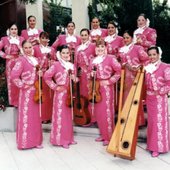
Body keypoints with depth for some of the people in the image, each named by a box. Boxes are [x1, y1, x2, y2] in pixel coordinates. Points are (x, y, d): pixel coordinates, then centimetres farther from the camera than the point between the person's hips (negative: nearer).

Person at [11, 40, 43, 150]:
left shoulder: (36, 60, 13)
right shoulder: (21, 60, -9)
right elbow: (14, 75, -18)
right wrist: (22, 85, -14)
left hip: (36, 90, 7)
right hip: (27, 91, -7)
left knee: (36, 115, 12)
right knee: (26, 115, -2)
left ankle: (35, 140, 24)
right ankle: (25, 141, 8)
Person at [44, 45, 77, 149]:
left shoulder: (72, 66, 11)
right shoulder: (56, 65, -9)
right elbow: (47, 76, -13)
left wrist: (75, 80, 1)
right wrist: (55, 87, -13)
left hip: (70, 93, 6)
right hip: (60, 94, -6)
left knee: (69, 116, 13)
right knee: (60, 116, -1)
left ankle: (69, 138, 25)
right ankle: (60, 139, 9)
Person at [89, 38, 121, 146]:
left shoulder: (110, 58, -7)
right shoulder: (94, 60, 11)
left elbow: (119, 70, -10)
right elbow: (91, 71, 20)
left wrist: (110, 81, -11)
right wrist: (92, 74, -2)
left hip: (107, 88, -6)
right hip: (96, 87, 6)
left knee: (107, 111, -4)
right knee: (98, 111, 10)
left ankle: (109, 136, 8)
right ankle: (103, 134, 24)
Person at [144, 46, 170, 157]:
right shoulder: (146, 67, 9)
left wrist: (158, 92, -15)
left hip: (160, 98, -6)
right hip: (149, 98, 6)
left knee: (159, 122, -1)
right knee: (151, 121, 13)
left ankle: (159, 147, 8)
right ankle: (151, 144, 25)